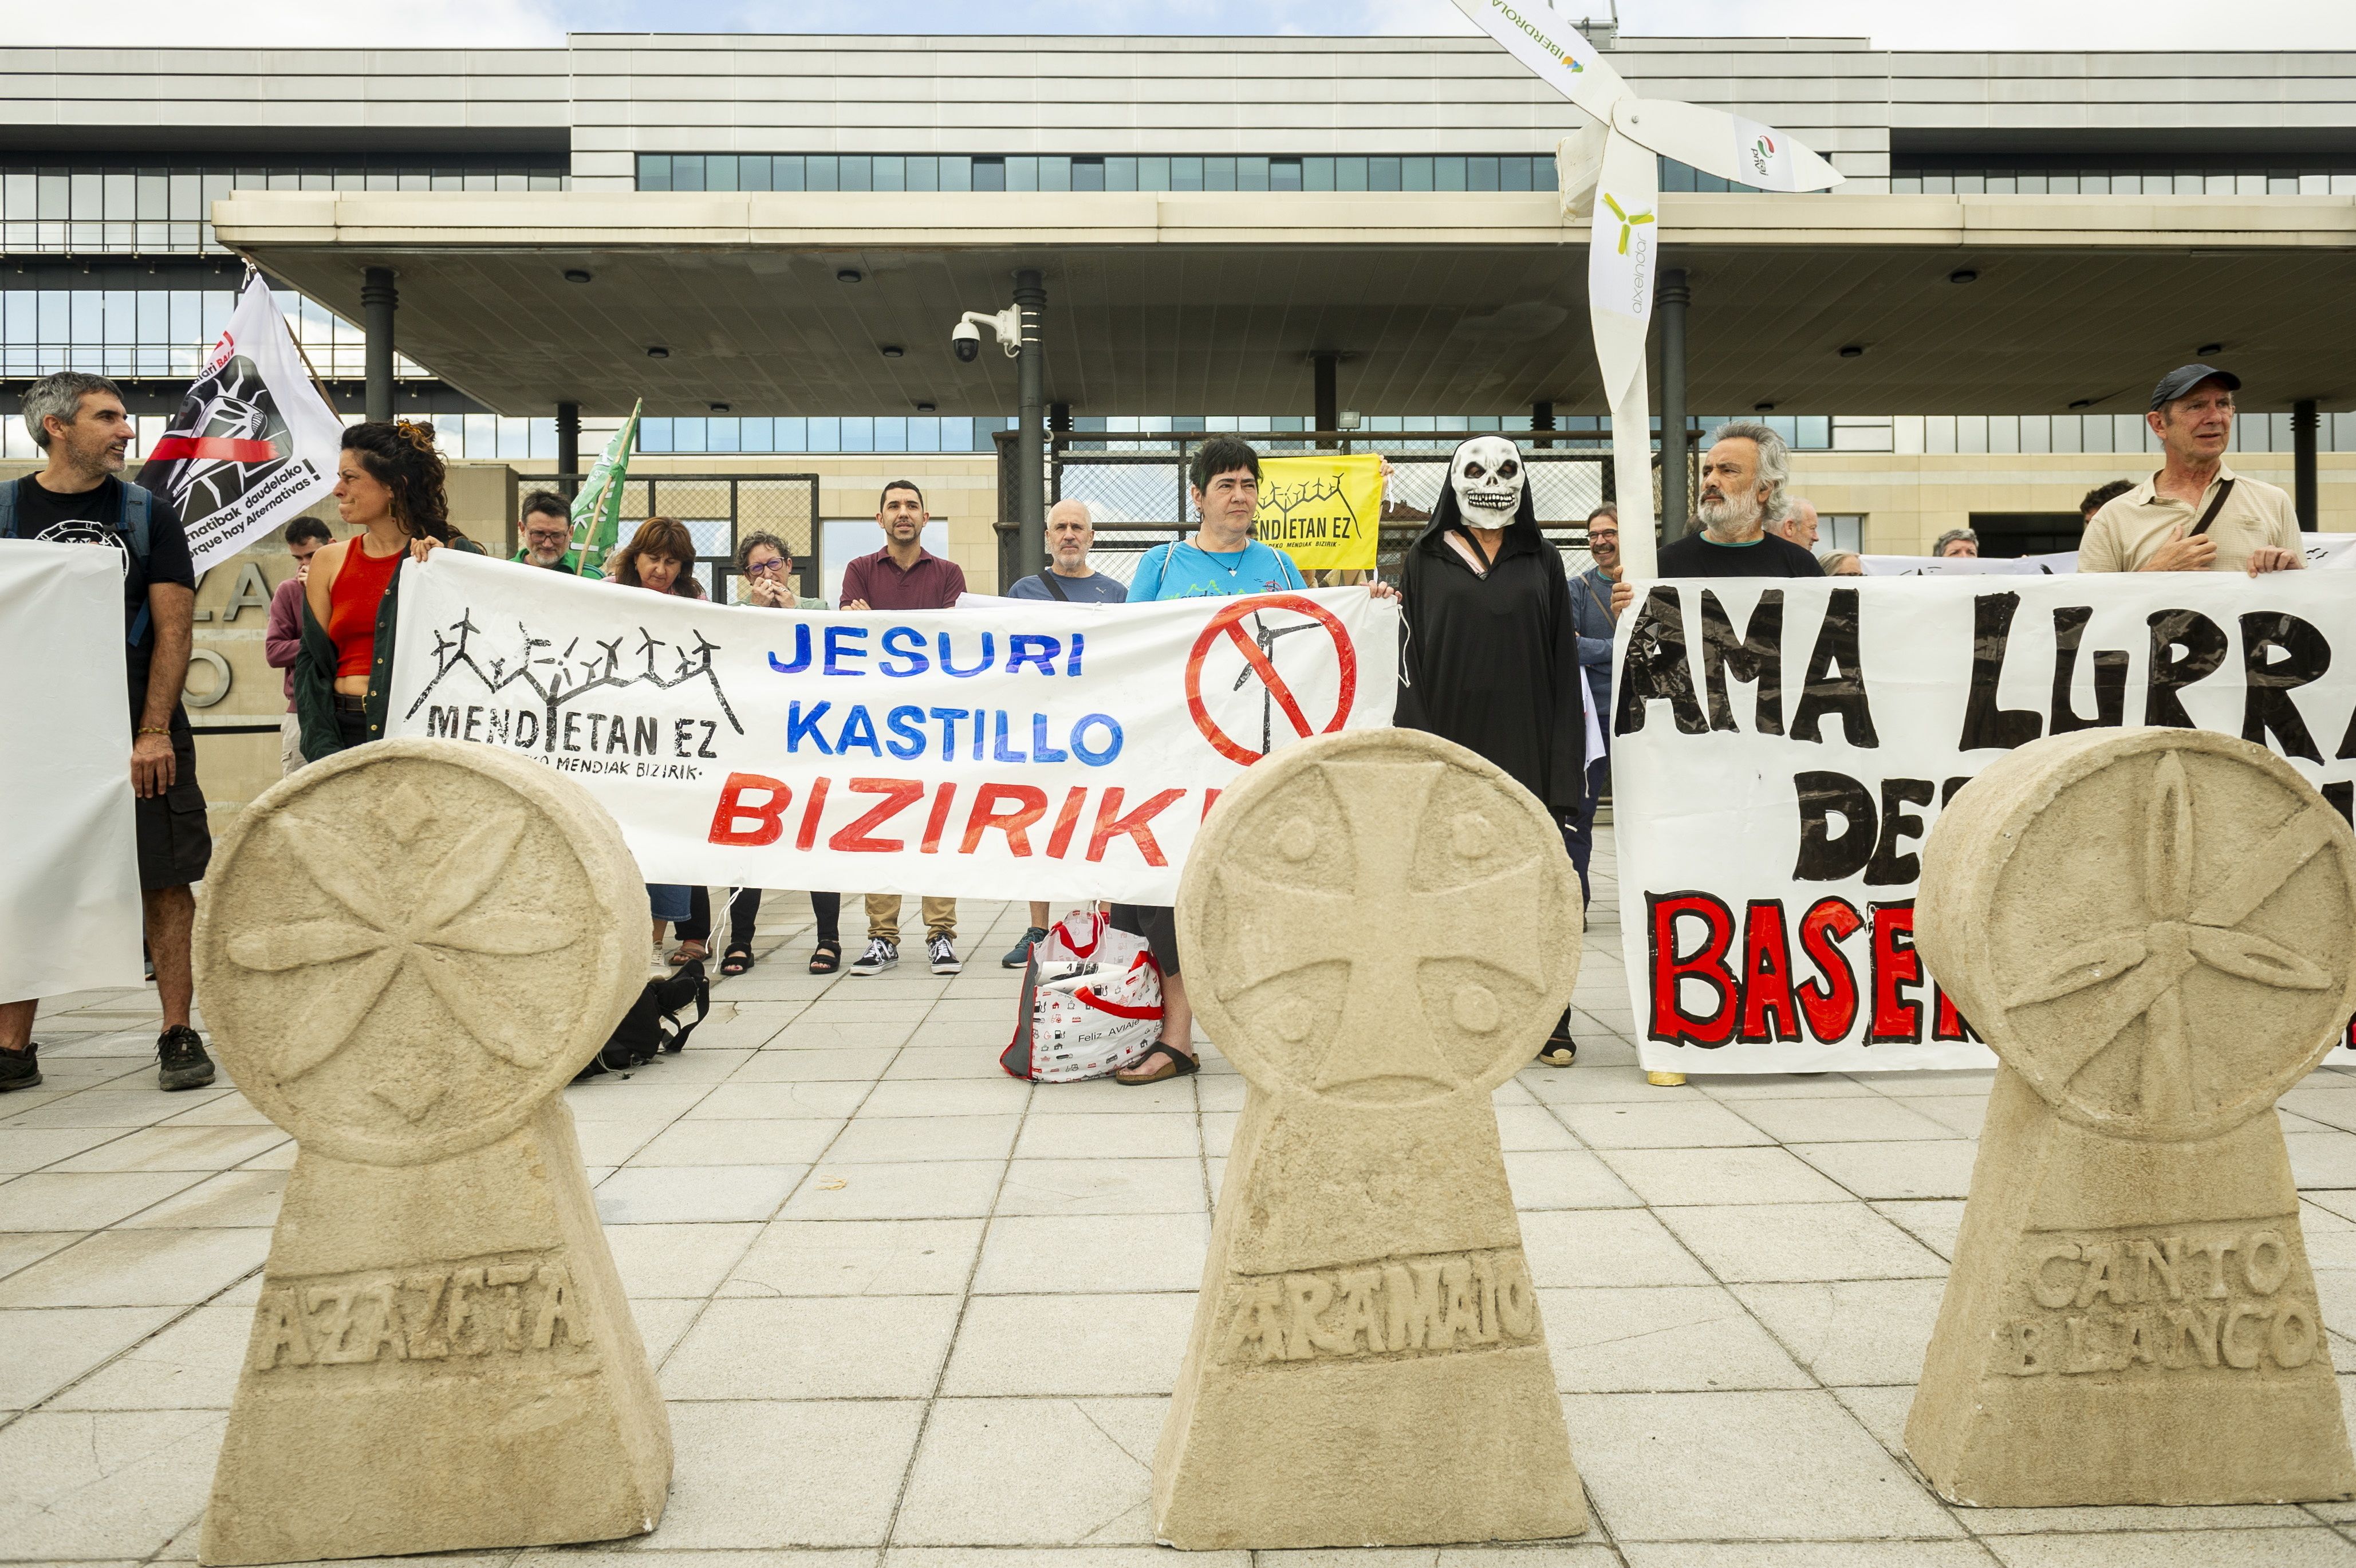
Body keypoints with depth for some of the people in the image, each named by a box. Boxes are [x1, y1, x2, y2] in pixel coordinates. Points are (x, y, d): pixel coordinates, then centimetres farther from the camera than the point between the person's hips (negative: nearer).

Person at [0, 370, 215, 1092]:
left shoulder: (148, 514, 5)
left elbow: (174, 627, -1)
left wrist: (153, 732, -10)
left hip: (140, 732, -1)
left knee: (166, 881, -1)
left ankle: (178, 1035, 8)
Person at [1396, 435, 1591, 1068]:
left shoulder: (1542, 561, 12)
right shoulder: (1424, 563, 8)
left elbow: (1565, 666, 9)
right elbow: (1407, 664, 3)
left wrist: (1566, 764, 0)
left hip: (1526, 745, 1)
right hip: (1451, 742, -1)